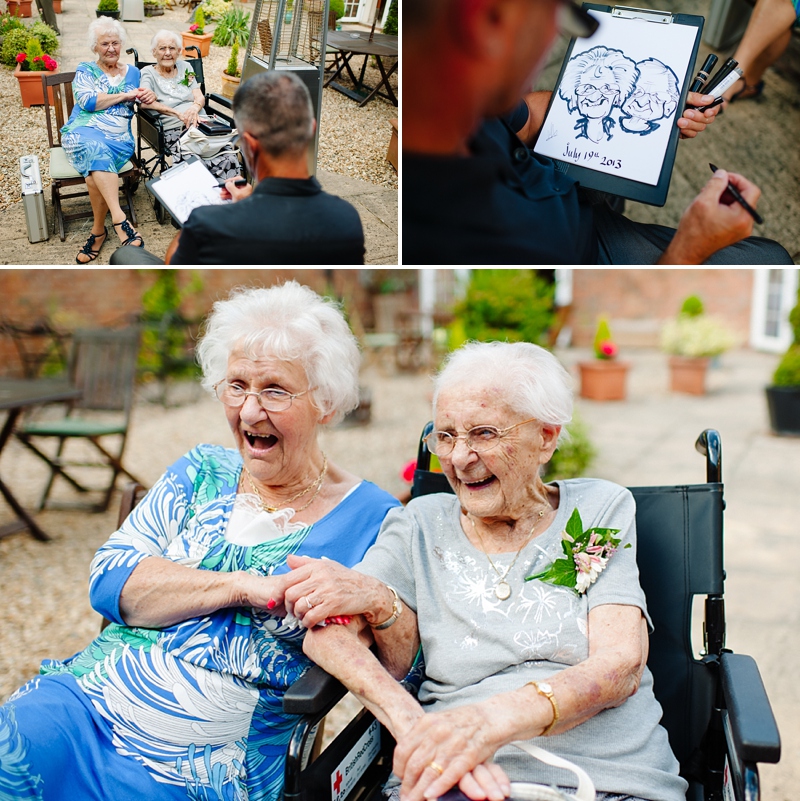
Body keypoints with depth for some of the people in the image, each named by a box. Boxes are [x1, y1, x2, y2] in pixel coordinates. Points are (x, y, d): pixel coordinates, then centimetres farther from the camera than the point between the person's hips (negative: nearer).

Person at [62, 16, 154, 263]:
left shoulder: (132, 73, 20)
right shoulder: (85, 71, 11)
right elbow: (88, 101, -5)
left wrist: (149, 96, 0)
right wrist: (125, 95, -5)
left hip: (119, 138, 2)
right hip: (83, 131, -2)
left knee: (95, 170, -33)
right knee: (96, 149, -40)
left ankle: (98, 229, -24)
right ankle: (119, 219, -50)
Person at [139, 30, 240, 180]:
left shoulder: (185, 67, 21)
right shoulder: (148, 73, 8)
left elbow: (200, 97, 12)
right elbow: (145, 102, -9)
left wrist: (195, 108, -14)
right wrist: (179, 114, -21)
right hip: (174, 130, -3)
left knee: (230, 160, -30)